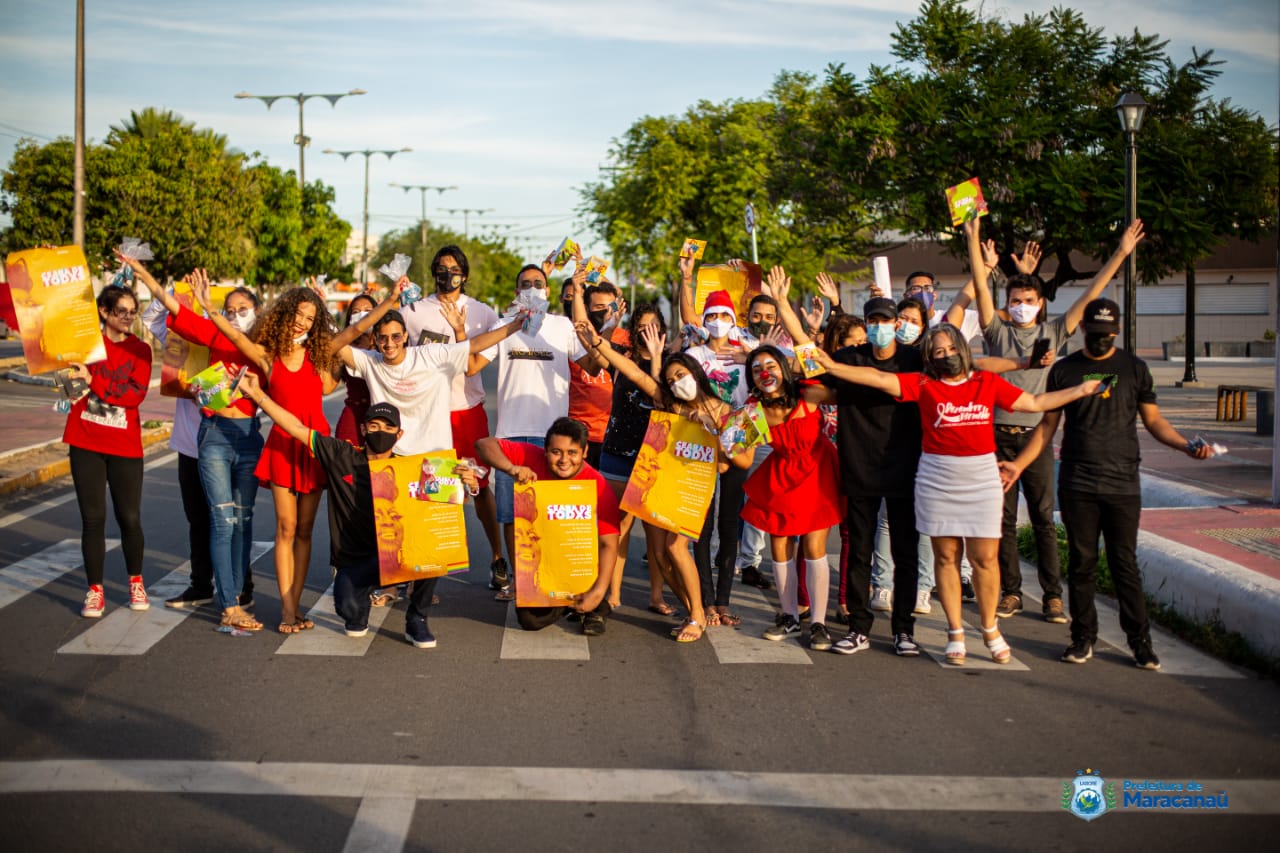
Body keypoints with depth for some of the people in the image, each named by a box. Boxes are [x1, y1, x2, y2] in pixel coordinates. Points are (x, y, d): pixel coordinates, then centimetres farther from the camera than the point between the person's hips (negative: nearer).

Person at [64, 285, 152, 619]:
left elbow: (136, 394, -11)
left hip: (125, 445, 0)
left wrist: (92, 380, -19)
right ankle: (95, 590, 11)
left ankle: (136, 582, 25)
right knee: (93, 517, 2)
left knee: (130, 518, 5)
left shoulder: (140, 350, 2)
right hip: (86, 443, 0)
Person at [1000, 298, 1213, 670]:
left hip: (1122, 483, -1)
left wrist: (1185, 445, -7)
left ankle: (1140, 641, 8)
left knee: (1125, 563, 0)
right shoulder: (1064, 370, 8)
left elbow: (1153, 420, 10)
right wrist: (1018, 464, 3)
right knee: (1081, 562, 4)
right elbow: (1048, 425, 11)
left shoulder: (1134, 368, 7)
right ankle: (1083, 637, 14)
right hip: (1077, 485, 1)